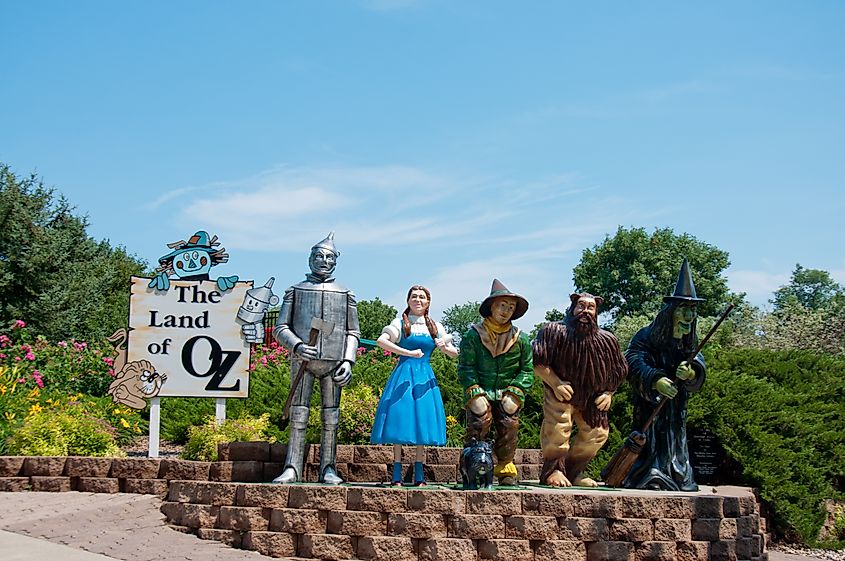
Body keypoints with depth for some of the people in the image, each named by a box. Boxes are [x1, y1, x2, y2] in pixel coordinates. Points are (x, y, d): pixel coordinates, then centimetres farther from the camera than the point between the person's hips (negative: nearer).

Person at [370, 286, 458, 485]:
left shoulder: (435, 327, 12)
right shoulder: (401, 323, 3)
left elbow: (455, 354, 13)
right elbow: (381, 341, -14)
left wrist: (445, 347, -10)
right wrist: (409, 353, -17)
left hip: (425, 378, 3)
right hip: (403, 375, -3)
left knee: (422, 423, 3)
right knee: (399, 422, -5)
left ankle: (419, 475, 10)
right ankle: (397, 475, 0)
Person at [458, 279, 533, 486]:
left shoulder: (520, 339, 7)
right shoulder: (473, 335, 0)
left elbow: (528, 370, 8)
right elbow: (465, 367, -3)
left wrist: (514, 393, -5)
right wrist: (475, 393, -13)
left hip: (507, 396, 2)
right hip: (480, 393, -2)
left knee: (508, 430, 0)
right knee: (477, 427, -13)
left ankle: (506, 470, 11)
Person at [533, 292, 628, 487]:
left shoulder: (607, 340, 5)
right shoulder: (555, 332, -9)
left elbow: (617, 371, 16)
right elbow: (538, 363, -16)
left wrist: (608, 393, 2)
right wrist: (555, 383, -25)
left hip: (591, 397, 5)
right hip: (560, 393, -5)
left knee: (598, 432, 1)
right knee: (558, 426, -22)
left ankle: (574, 470, 18)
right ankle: (553, 470, -5)